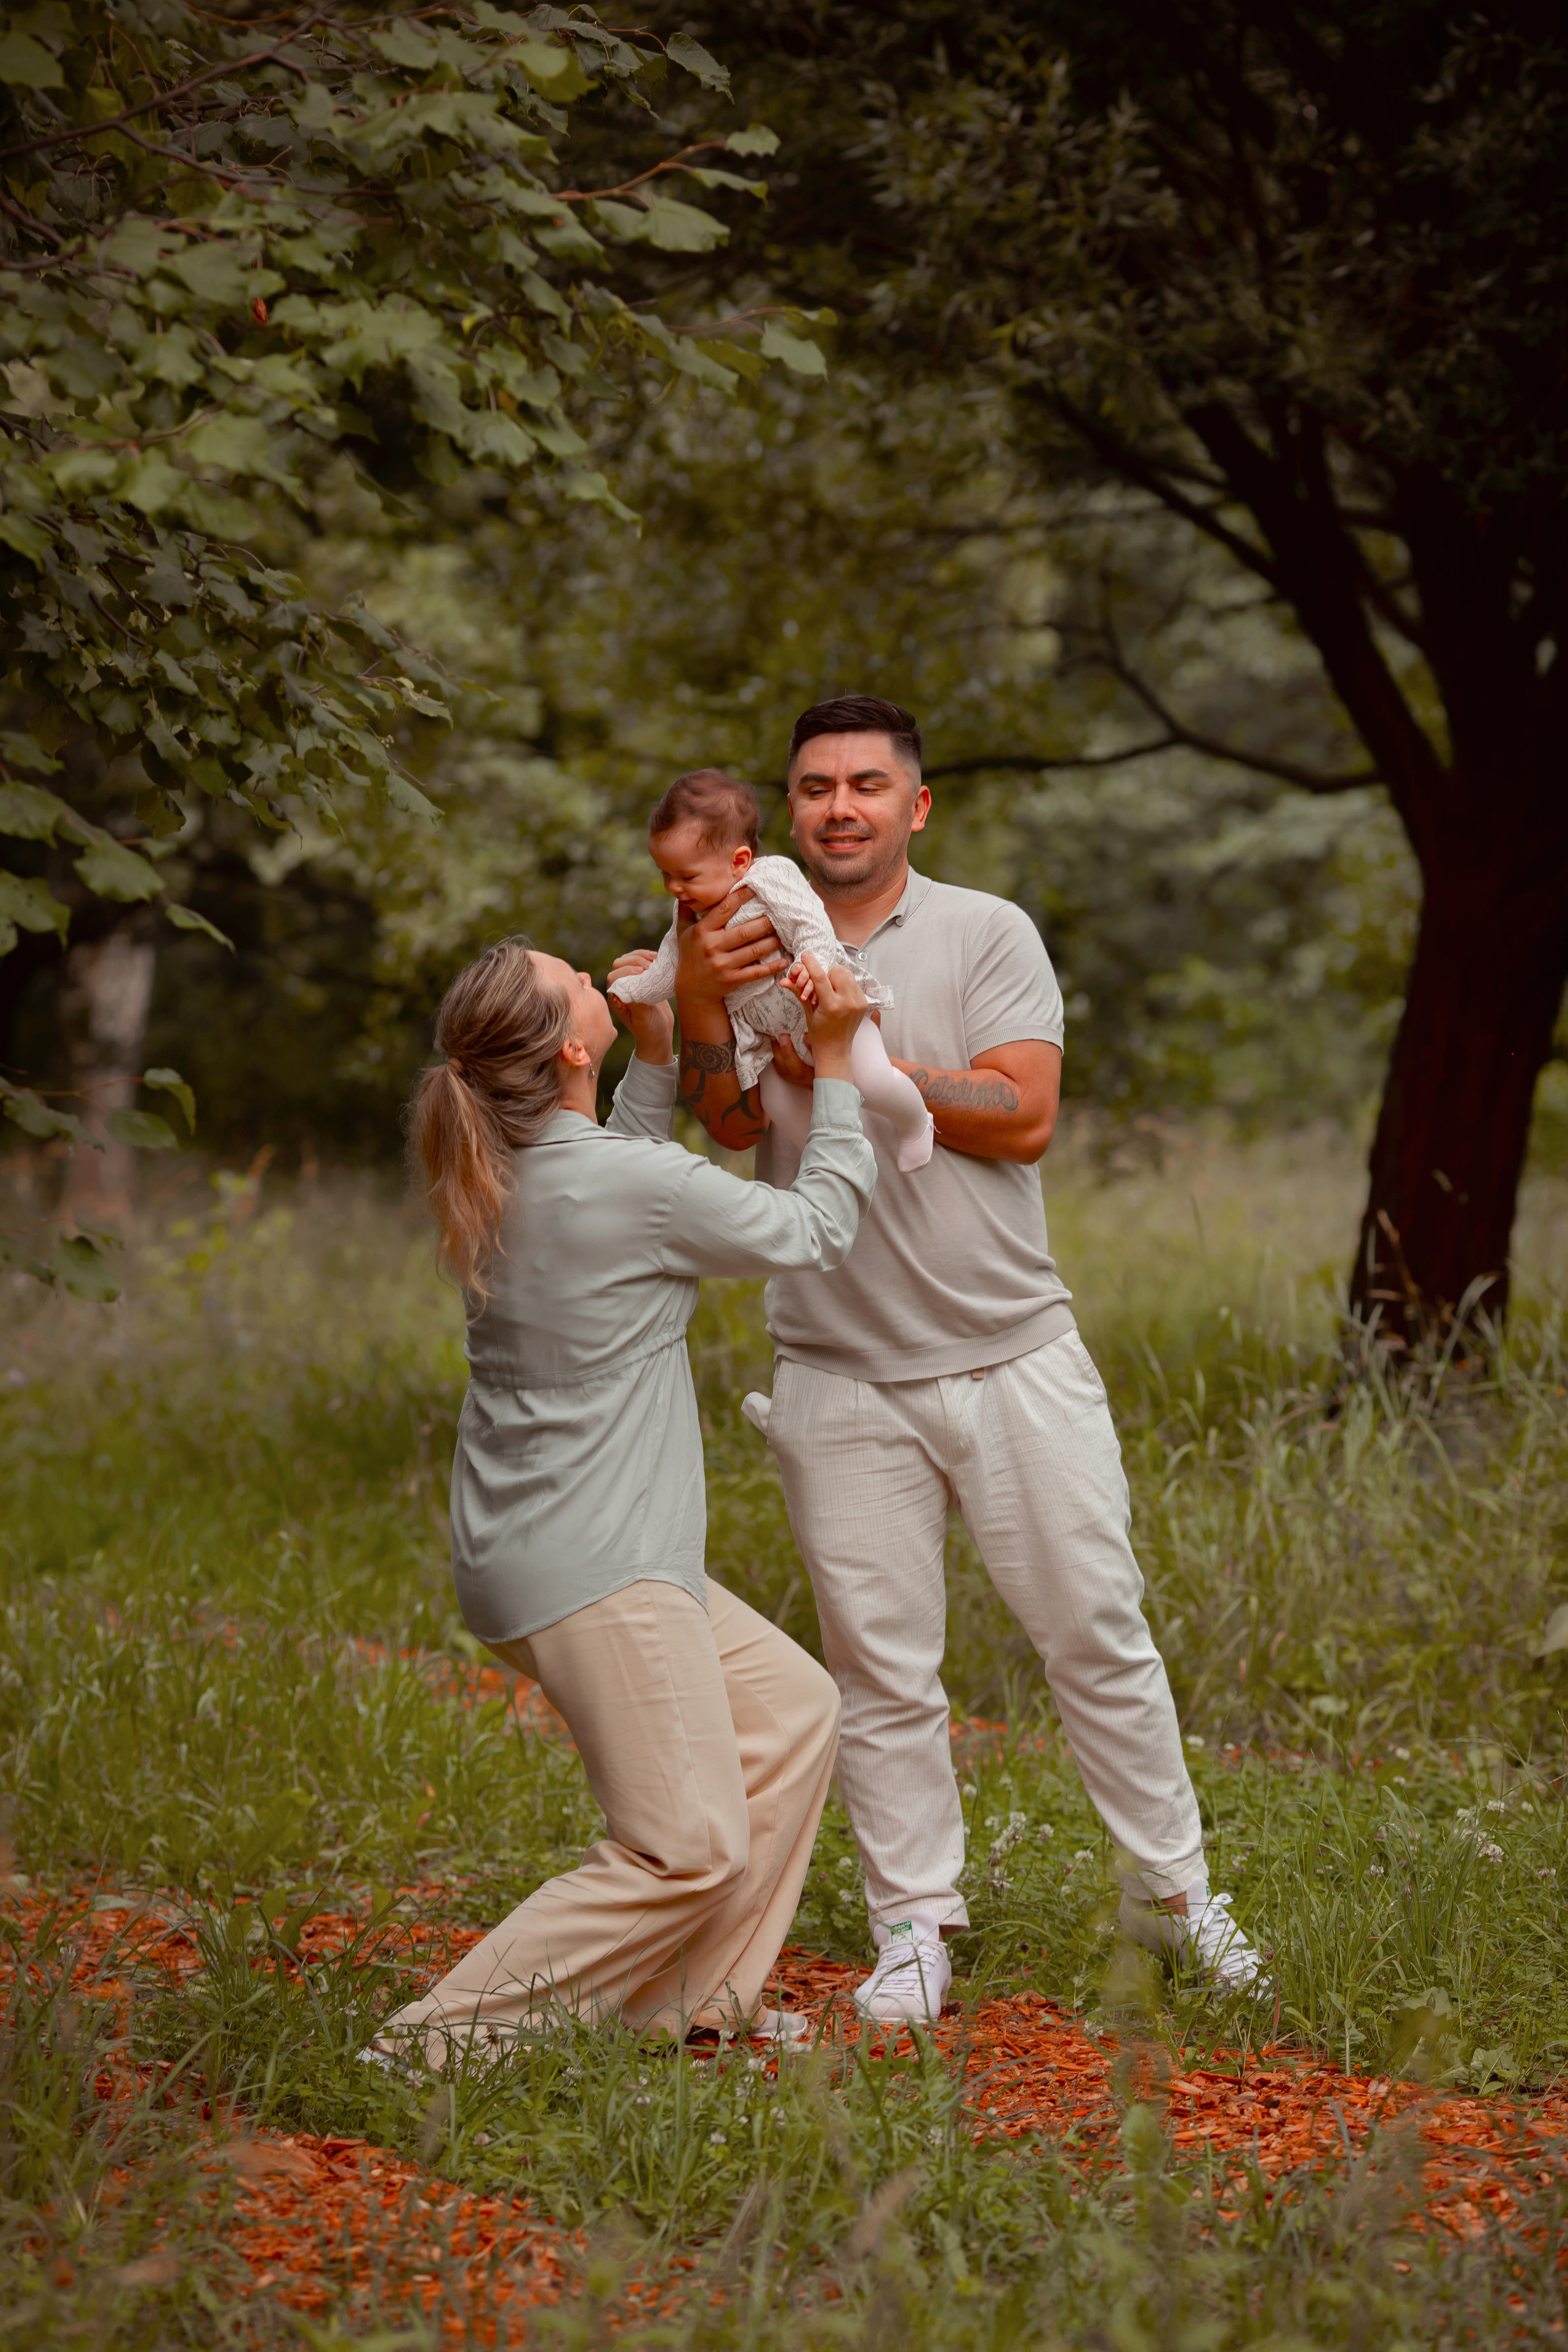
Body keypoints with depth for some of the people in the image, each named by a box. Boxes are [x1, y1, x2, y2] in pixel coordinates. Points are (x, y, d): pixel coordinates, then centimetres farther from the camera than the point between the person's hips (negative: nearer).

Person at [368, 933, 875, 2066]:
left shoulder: (501, 1173, 6)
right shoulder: (636, 1183, -19)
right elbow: (817, 1232, -4)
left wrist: (657, 1057, 21)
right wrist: (835, 1062, 3)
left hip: (539, 1541, 10)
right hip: (587, 1566, -10)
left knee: (792, 1708, 19)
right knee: (691, 1847, -9)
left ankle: (696, 1999, 22)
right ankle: (446, 2032, -9)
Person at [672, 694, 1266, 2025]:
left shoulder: (988, 934, 1)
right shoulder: (748, 950, 5)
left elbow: (1024, 1117, -10)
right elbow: (731, 1126, -8)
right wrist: (697, 1012, -26)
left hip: (1015, 1357, 0)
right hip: (842, 1381, 1)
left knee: (1099, 1633, 6)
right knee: (881, 1671, 4)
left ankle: (1172, 1891, 19)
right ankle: (914, 1924, 15)